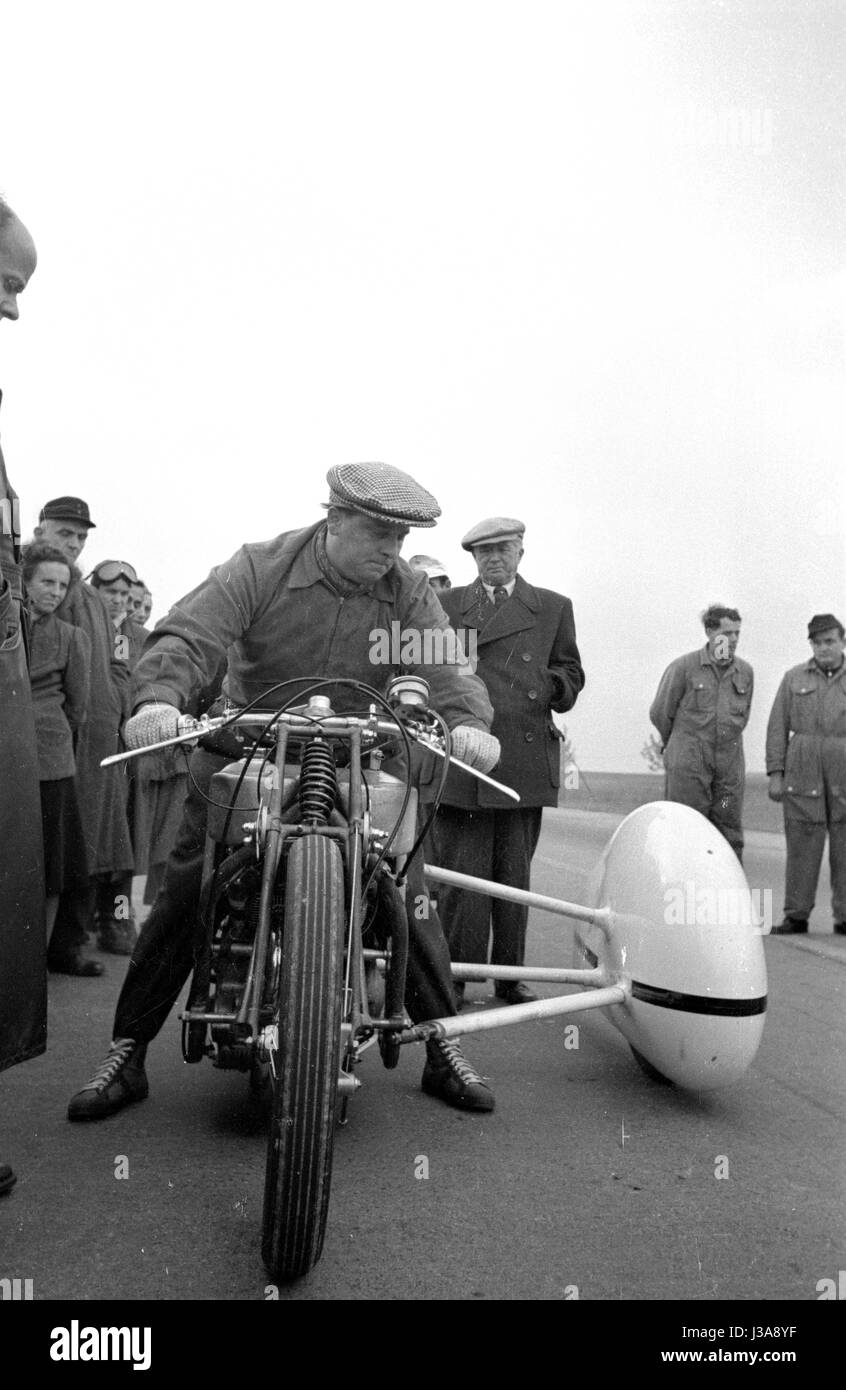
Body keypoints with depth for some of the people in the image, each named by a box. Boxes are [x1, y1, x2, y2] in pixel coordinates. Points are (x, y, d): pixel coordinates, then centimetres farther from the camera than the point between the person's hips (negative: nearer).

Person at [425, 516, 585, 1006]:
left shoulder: (553, 608, 16)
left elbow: (571, 673, 18)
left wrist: (554, 686, -3)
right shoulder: (445, 606, 15)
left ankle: (511, 974, 21)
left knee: (515, 872, 8)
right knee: (460, 872, -2)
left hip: (525, 758, 1)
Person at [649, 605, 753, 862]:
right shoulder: (683, 667, -5)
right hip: (688, 765, -4)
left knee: (730, 837, 4)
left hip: (730, 766, 4)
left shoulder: (745, 672, 8)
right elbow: (660, 713, 4)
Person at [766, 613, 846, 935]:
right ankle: (797, 916, 6)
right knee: (802, 842, 0)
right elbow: (778, 728, 4)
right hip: (802, 772, 0)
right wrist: (775, 774, -3)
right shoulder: (794, 677, 7)